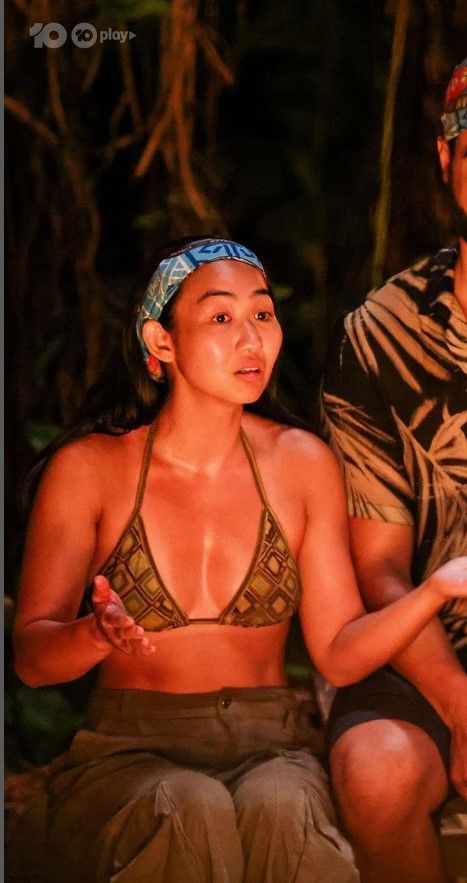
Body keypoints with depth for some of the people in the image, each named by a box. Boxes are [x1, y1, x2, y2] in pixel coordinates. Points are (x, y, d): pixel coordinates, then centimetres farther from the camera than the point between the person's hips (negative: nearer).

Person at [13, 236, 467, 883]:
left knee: (279, 807, -34)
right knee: (192, 812, -35)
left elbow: (339, 653, 4)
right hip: (130, 751, -1)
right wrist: (97, 635, -27)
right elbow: (31, 656, -4)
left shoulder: (302, 463, 5)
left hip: (271, 751, 1)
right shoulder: (89, 469, -1)